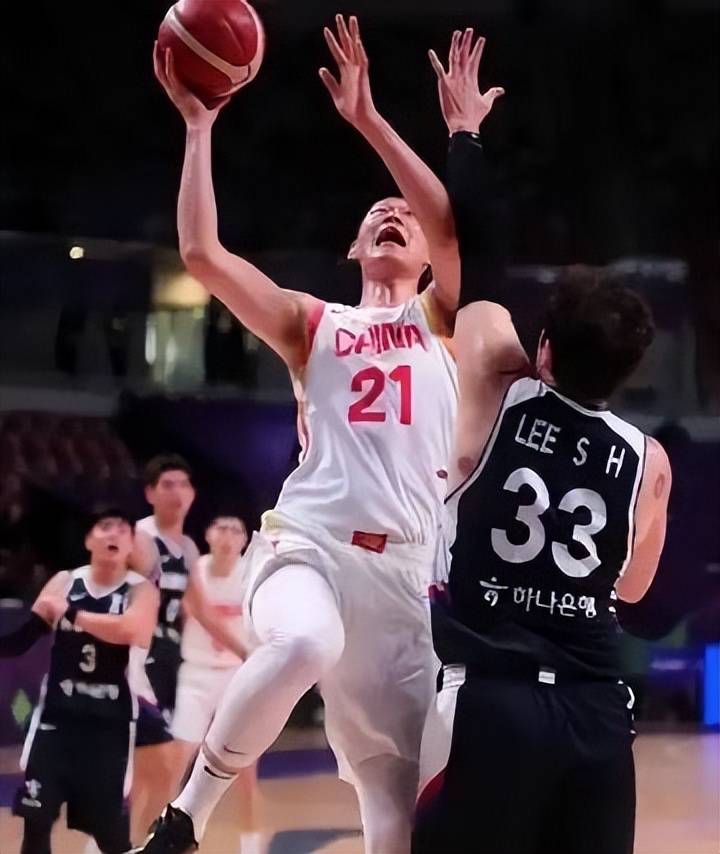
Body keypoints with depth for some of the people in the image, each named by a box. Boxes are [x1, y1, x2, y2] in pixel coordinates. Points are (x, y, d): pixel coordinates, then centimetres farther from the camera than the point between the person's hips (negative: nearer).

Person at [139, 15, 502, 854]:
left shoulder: (440, 321, 15)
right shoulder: (312, 325, 17)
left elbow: (454, 226, -4)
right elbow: (201, 253, 5)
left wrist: (369, 121, -7)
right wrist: (199, 127, 5)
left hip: (406, 564, 1)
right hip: (308, 540, -1)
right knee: (305, 645, -37)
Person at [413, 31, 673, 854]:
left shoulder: (497, 391, -3)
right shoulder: (648, 461, 4)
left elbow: (470, 256, 6)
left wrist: (465, 131, 17)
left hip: (489, 701, -3)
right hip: (595, 712, 3)